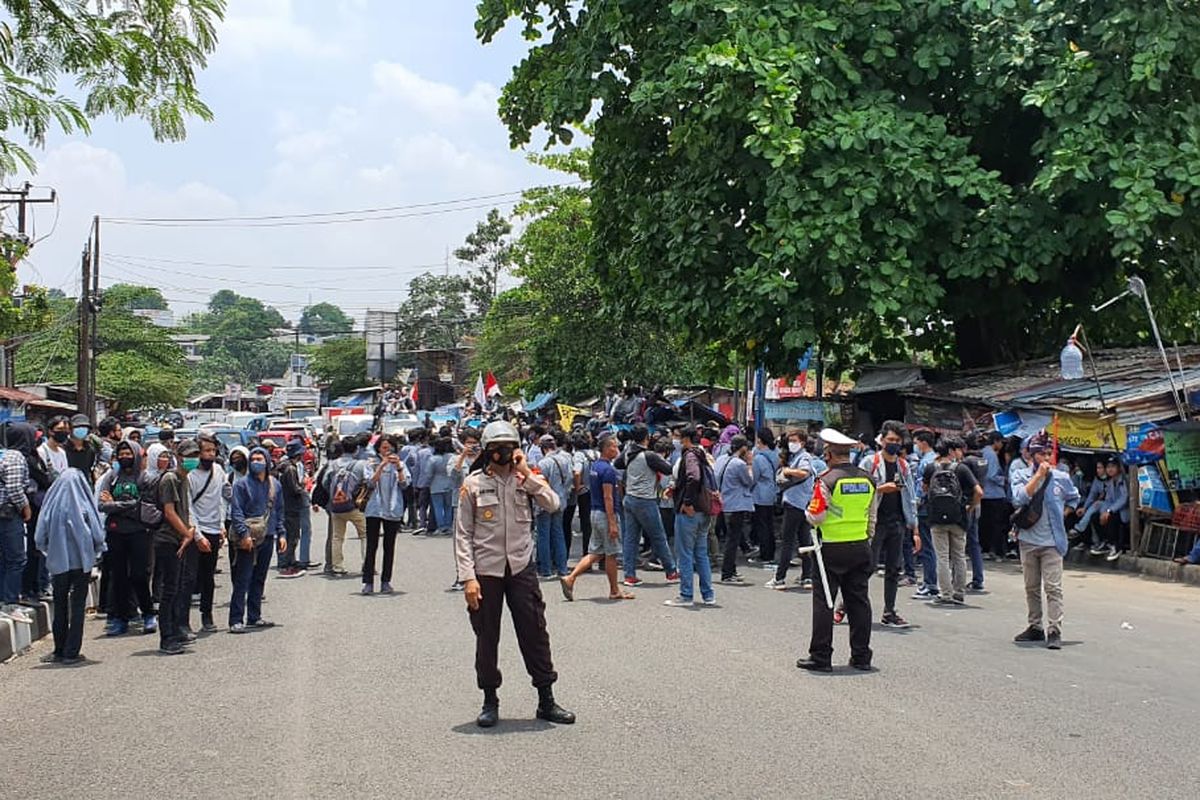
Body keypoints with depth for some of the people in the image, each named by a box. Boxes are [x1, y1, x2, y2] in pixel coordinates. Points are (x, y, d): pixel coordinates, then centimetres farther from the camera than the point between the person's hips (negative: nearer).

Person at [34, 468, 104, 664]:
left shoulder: (51, 505, -6)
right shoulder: (83, 506, -11)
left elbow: (39, 538, -3)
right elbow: (98, 535, -10)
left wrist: (50, 551, 15)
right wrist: (95, 551, 10)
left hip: (58, 562, 2)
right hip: (81, 561, -2)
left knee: (60, 607, 13)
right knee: (78, 606, 4)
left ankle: (60, 651, 18)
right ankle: (71, 652, 2)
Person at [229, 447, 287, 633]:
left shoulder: (275, 485, 12)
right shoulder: (242, 484, -4)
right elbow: (237, 512, -8)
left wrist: (281, 534, 10)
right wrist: (244, 534, -18)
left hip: (267, 538, 5)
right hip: (248, 539, -5)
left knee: (259, 579, 12)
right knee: (243, 580, -7)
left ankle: (254, 617, 21)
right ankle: (236, 620, -7)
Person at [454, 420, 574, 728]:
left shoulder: (525, 479, 5)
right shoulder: (473, 483, -1)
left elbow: (553, 504, -12)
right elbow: (463, 534, -2)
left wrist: (527, 474, -15)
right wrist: (468, 577, -10)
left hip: (521, 566, 1)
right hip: (485, 570, -1)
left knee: (535, 633, 3)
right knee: (487, 637, 6)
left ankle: (546, 700, 13)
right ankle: (490, 701, 20)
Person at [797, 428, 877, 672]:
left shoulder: (827, 480, -14)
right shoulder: (868, 479, 4)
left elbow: (816, 517, -14)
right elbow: (872, 515, 13)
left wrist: (809, 511, 7)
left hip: (833, 549, -5)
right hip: (861, 547, 5)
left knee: (823, 602, 2)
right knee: (859, 601, 10)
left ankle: (820, 657, 4)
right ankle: (861, 656, 14)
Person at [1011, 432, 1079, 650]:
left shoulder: (1061, 478, 3)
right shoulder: (1020, 475, 0)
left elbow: (1073, 498, 22)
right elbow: (1019, 498, -18)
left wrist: (1062, 514, 7)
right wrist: (1039, 475, -17)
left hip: (1052, 541, -1)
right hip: (1028, 540, 1)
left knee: (1053, 587, -9)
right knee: (1031, 588, 11)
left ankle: (1054, 631, -10)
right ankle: (1035, 627, 22)